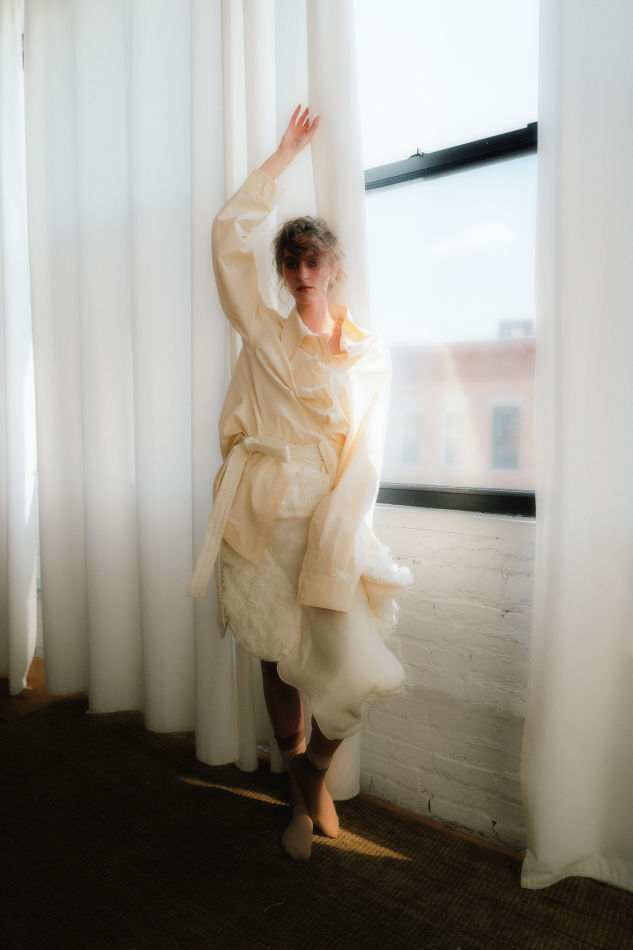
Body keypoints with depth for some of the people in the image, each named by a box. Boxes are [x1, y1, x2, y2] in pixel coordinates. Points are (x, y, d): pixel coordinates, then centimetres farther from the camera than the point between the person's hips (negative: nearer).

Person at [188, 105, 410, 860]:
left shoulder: (370, 354, 8)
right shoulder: (263, 334, 9)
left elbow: (364, 456, -2)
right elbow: (229, 234, 3)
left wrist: (333, 547, -13)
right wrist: (284, 156, 9)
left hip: (333, 521, 0)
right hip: (260, 520, 1)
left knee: (352, 669, -8)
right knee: (276, 658, 10)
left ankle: (316, 772, 25)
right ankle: (301, 794, 33)